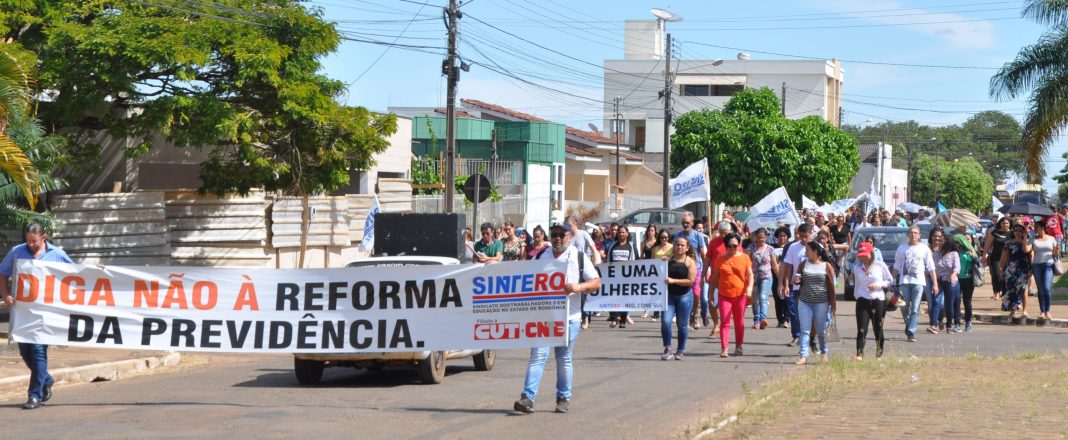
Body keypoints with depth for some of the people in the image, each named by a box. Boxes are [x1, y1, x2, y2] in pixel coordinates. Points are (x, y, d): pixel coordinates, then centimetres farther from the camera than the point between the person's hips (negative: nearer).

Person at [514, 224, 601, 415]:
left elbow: (596, 282, 1)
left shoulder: (580, 257, 5)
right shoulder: (541, 257, 12)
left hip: (569, 316, -1)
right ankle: (528, 397, -15)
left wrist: (578, 287, -17)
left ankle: (564, 398, 17)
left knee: (564, 358, 7)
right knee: (538, 355, -9)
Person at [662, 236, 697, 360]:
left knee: (681, 324, 5)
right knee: (665, 321, -12)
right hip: (669, 294, 2)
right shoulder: (668, 259, 6)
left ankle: (681, 351, 19)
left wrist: (673, 281, -18)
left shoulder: (690, 262, -3)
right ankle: (667, 349, 0)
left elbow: (690, 281, -11)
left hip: (684, 296, -2)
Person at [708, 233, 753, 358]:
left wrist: (750, 288, -16)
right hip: (724, 295, 0)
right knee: (724, 322, -7)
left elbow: (750, 275, 0)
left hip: (740, 294, 0)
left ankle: (738, 347, 23)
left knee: (739, 322, 10)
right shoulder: (720, 259, 4)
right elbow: (715, 277, 10)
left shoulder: (744, 257, 2)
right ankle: (724, 348, -11)